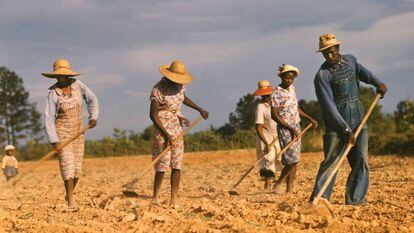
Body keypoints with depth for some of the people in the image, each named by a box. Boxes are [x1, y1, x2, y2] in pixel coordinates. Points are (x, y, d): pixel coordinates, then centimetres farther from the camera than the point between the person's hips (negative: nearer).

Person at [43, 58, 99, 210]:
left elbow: (91, 99, 8)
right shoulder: (53, 93, -15)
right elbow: (49, 118, -18)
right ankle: (71, 202, -14)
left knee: (77, 165, 7)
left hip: (78, 130, 4)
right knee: (67, 164, -14)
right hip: (62, 131, -4)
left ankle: (69, 194, 29)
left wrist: (93, 117, -6)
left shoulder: (77, 85, -4)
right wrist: (54, 141, -24)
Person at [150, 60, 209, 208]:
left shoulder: (180, 85, 4)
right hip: (162, 129, -7)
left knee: (177, 165, 2)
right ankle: (155, 198, 5)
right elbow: (153, 114, -17)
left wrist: (199, 109, 28)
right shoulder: (158, 90, -17)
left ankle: (174, 200, 3)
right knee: (163, 164, -8)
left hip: (177, 129, 7)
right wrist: (165, 134, -22)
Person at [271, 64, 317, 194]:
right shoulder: (277, 93, -15)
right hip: (285, 128, -8)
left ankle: (289, 189, 7)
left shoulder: (292, 88, 9)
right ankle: (278, 184, -1)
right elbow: (274, 115, -19)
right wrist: (290, 129, -22)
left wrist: (309, 118, 20)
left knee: (294, 160, 5)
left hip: (296, 127, 8)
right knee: (292, 159, -14)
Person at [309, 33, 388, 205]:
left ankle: (355, 200, 0)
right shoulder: (322, 75, -9)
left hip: (358, 120, 5)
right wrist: (346, 130, -22)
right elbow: (329, 106, -16)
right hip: (336, 124, -5)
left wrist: (377, 82, 9)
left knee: (361, 160, -3)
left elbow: (361, 71, 31)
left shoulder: (350, 60, 9)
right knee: (330, 161, -9)